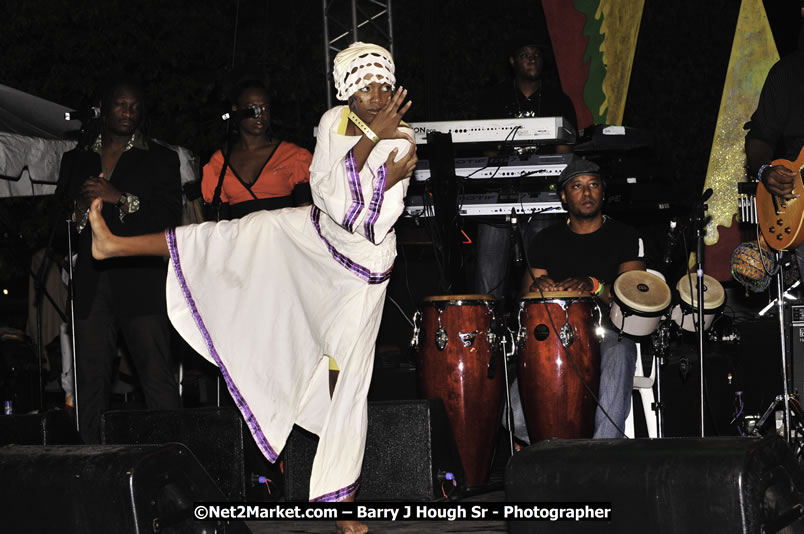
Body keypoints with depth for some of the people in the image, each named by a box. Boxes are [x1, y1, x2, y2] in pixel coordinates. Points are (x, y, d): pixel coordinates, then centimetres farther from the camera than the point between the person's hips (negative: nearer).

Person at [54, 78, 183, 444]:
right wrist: (79, 209, -5)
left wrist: (120, 198, -11)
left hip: (141, 282, -3)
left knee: (157, 375, -9)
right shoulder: (76, 161, 21)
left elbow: (170, 215, -2)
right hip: (90, 286, 3)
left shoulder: (161, 159, 12)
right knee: (90, 379, -1)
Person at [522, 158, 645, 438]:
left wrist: (594, 286, -27)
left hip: (611, 333, -2)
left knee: (616, 361, -38)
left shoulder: (625, 238, 7)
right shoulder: (545, 241, 13)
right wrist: (538, 287, -16)